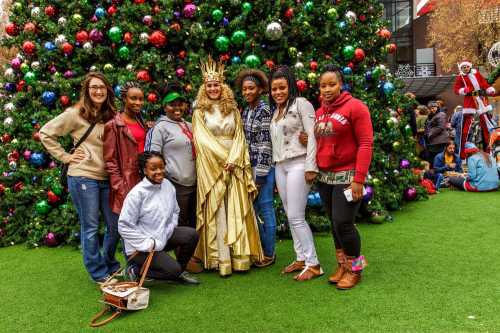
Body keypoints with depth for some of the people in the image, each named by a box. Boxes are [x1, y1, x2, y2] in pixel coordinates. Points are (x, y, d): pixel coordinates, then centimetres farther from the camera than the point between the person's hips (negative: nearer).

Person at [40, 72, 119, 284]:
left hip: (106, 179, 5)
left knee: (115, 225, 10)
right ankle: (99, 273, 18)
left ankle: (110, 265, 32)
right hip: (83, 177, -5)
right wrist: (65, 157, -4)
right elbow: (46, 133, -2)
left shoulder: (110, 116, 10)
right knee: (90, 227, 4)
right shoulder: (75, 114, -4)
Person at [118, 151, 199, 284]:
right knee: (173, 269, -19)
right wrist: (148, 244, -20)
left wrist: (168, 231, -5)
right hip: (141, 247, -6)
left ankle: (179, 272, 9)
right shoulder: (137, 193, -20)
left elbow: (175, 211, 11)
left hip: (162, 238, 7)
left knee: (191, 234, -13)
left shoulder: (168, 185, -1)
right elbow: (124, 226, -19)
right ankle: (136, 271, 4)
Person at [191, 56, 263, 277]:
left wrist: (233, 159, -10)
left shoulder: (233, 110, 12)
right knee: (217, 213, -3)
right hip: (211, 166, -2)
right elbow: (203, 140, -4)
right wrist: (222, 159, -11)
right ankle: (222, 260, 0)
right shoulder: (200, 112, 4)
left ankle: (240, 257, 7)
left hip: (234, 165, 3)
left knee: (237, 212, 2)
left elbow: (239, 136, 5)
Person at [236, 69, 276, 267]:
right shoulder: (246, 111, 13)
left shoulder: (264, 109, -9)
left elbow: (265, 143, -14)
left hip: (263, 167, -7)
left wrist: (260, 173, -16)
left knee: (265, 208, 1)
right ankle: (262, 246, 26)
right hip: (249, 166, 8)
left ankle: (269, 253, 14)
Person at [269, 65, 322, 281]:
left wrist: (311, 167, -18)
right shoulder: (276, 110, 17)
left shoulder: (301, 103, -5)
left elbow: (312, 135, -12)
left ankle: (313, 264, 0)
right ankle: (301, 258, 19)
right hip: (280, 166, 8)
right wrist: (276, 164, 11)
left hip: (298, 164, -8)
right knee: (290, 217, 10)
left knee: (296, 217, -9)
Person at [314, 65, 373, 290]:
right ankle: (342, 265, 28)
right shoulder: (319, 112, 12)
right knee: (334, 223, 12)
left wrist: (359, 179, -18)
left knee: (343, 223, -8)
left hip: (347, 176, -6)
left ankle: (354, 268, 13)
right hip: (325, 177, 6)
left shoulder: (355, 107, -8)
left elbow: (365, 144, -13)